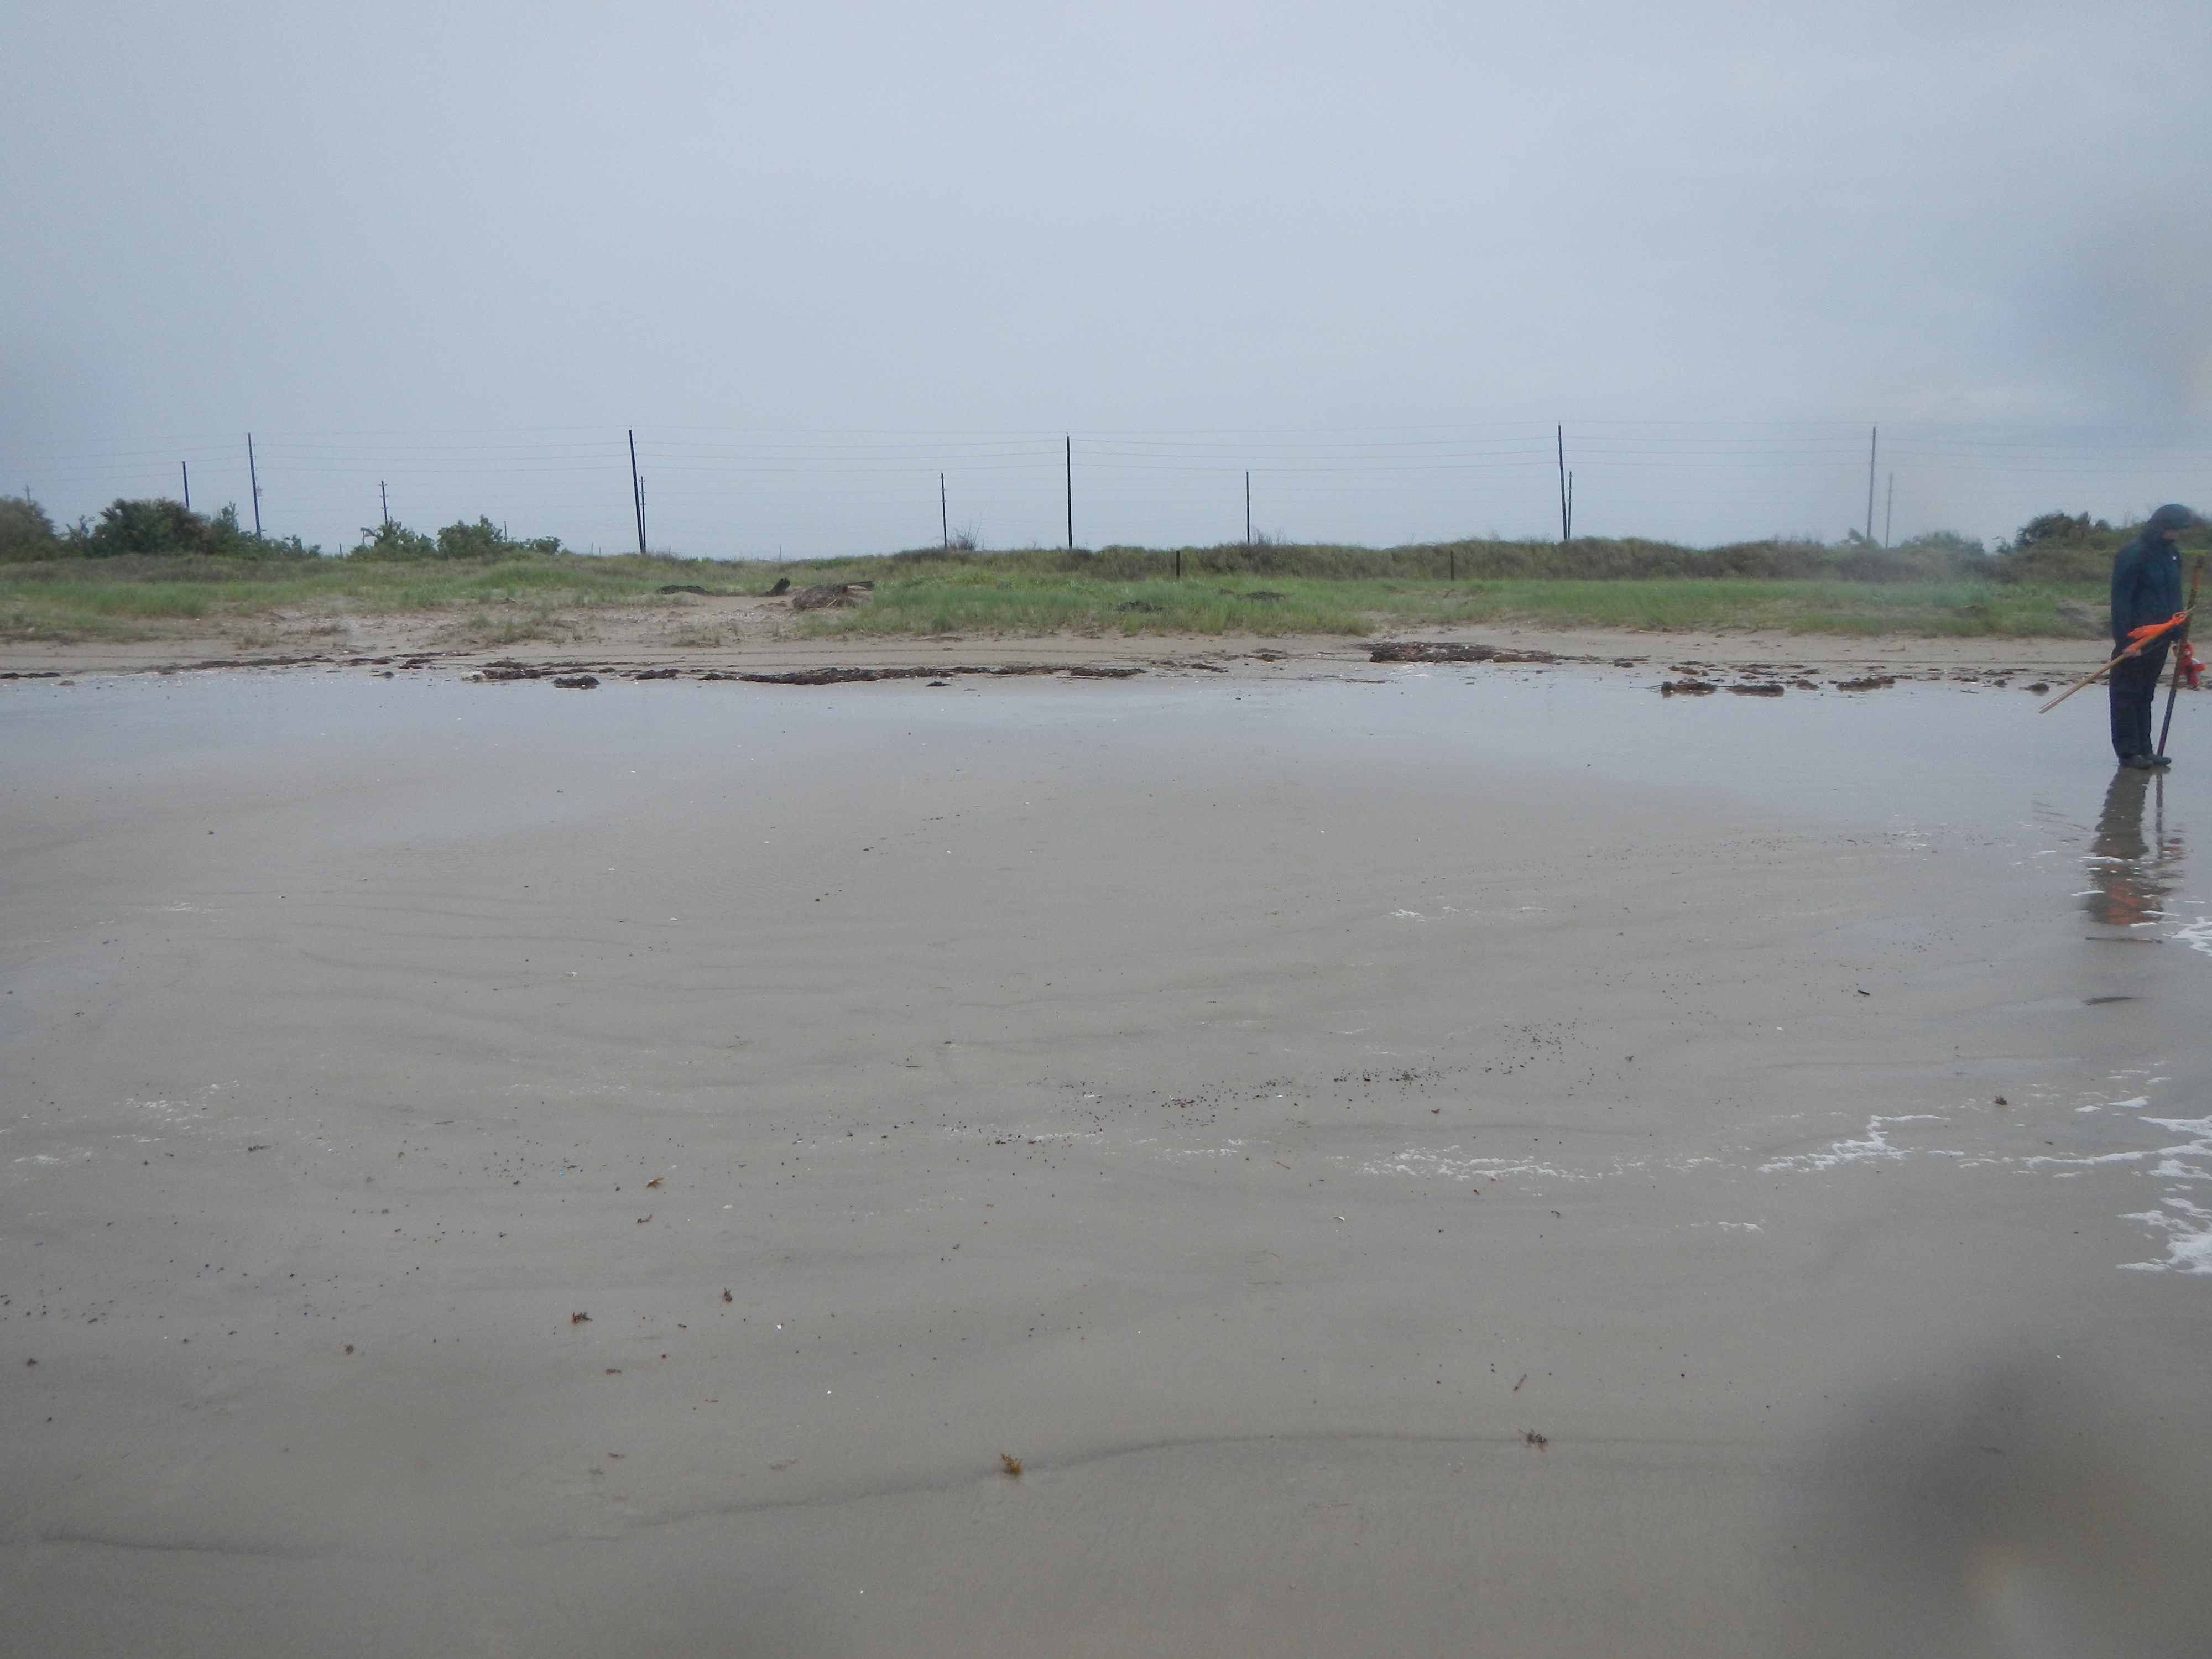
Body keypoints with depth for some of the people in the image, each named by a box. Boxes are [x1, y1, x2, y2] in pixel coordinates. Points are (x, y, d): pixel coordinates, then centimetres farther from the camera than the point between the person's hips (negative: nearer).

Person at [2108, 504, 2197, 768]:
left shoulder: (2171, 553, 11)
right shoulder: (2133, 555, -14)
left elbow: (2175, 597, 19)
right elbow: (2121, 599, -17)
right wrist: (2126, 640, -21)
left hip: (2159, 637, 8)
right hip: (2135, 638, -8)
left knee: (2145, 696, 13)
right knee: (2127, 695, -2)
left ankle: (2144, 749, 19)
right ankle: (2128, 752, 2)